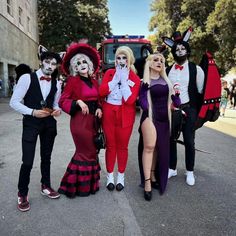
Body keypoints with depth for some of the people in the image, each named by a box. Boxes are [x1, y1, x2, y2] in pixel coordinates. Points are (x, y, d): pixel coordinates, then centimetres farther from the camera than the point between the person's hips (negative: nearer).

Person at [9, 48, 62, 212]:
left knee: (46, 158, 16)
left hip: (49, 124, 5)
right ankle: (22, 194, 18)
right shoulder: (27, 78, -8)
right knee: (27, 161, -4)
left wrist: (57, 110, -7)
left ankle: (46, 186, 36)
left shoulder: (56, 84, 6)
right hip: (31, 123, -4)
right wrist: (33, 112, -19)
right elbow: (14, 102, -9)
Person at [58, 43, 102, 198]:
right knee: (87, 151, -2)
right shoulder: (73, 80, -5)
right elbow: (62, 101, -8)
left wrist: (99, 109, -2)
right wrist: (78, 102, -22)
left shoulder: (94, 81, 12)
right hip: (79, 119, -6)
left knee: (90, 150, 12)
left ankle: (88, 181, 27)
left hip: (92, 119, 6)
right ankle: (79, 184, 14)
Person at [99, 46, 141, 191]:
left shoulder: (135, 78, -1)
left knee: (123, 146, 7)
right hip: (108, 113, 1)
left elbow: (130, 100, -15)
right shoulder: (109, 73, 6)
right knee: (110, 145, 7)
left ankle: (121, 175, 23)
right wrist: (116, 78, -10)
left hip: (125, 115, -1)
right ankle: (110, 175, 21)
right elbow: (101, 92, -8)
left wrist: (124, 80, -12)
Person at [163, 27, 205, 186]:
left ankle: (190, 172, 20)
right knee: (171, 140, 8)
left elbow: (201, 91, 1)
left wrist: (197, 111, -2)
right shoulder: (168, 70, 7)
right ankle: (172, 169, 24)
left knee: (189, 142, 4)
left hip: (188, 109, -2)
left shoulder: (196, 69, -1)